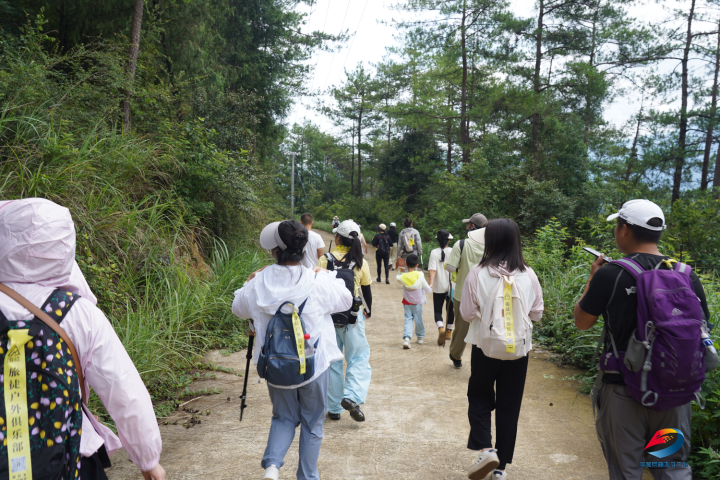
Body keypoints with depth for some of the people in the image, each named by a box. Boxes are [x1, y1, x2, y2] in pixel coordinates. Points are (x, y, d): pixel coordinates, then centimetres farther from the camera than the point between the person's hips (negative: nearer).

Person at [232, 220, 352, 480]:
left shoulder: (258, 283, -11)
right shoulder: (320, 283, -16)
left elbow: (239, 310, 10)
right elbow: (346, 300, 4)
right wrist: (330, 277, 18)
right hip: (315, 363, -2)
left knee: (284, 417, 23)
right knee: (312, 422, 17)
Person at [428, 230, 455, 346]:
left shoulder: (434, 253, -8)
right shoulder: (453, 252, -5)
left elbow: (432, 269, -17)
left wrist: (430, 283, -22)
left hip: (438, 286, -2)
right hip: (451, 285, 2)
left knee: (437, 310, 4)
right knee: (450, 309, 17)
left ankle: (441, 328, -20)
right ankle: (448, 332, 27)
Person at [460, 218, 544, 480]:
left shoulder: (478, 272, -13)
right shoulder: (528, 275, -7)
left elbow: (467, 313, -6)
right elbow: (537, 313, 3)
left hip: (485, 347, -2)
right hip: (518, 349, 2)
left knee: (479, 398, 19)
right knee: (509, 406, 14)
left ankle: (485, 449, 1)